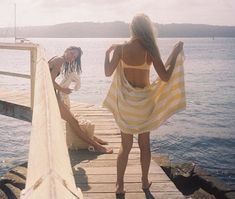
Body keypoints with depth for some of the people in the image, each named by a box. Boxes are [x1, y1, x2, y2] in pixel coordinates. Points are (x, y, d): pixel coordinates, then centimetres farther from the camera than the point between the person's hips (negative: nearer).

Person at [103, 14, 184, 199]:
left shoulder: (120, 48, -7)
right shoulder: (150, 50, -12)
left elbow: (108, 72, -1)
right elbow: (165, 77, -12)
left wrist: (108, 52, 14)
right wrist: (175, 53, -4)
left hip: (125, 100, 1)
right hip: (144, 100, -1)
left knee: (126, 145, 11)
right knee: (145, 144, 16)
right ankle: (145, 183, 30)